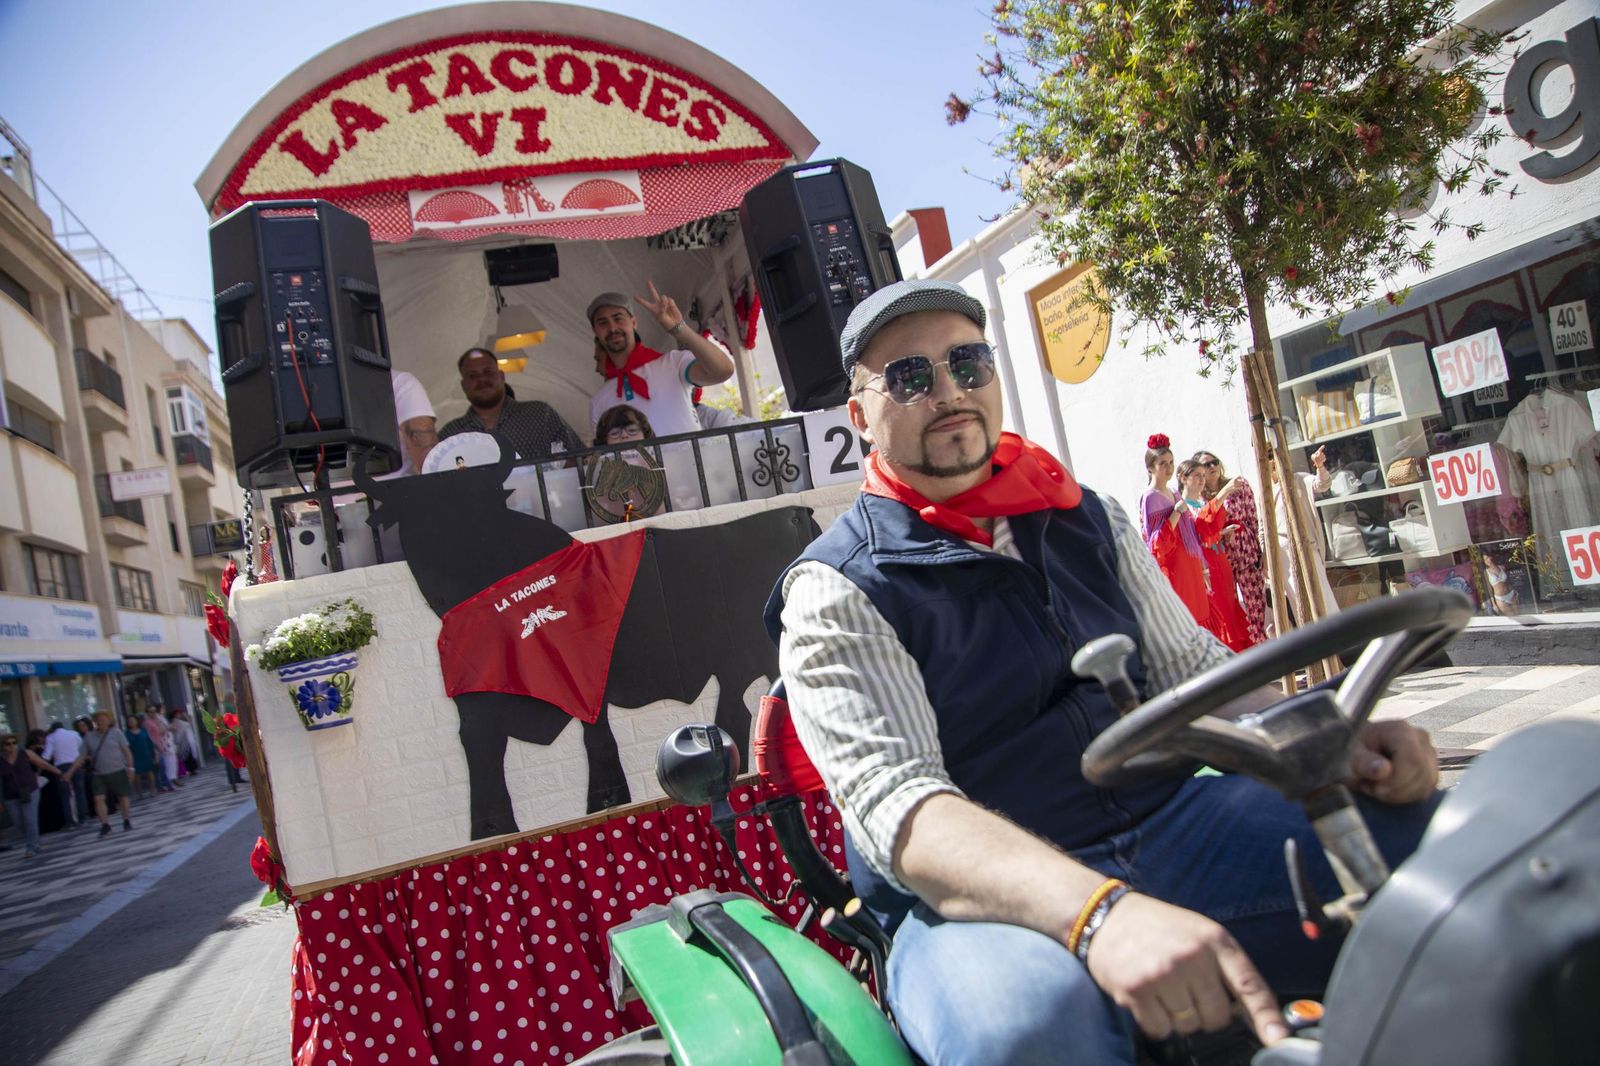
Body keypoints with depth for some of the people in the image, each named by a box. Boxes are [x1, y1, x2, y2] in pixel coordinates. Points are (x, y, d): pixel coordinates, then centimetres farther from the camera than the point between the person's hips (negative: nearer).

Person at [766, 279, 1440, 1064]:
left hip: (1167, 825, 6)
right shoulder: (836, 590, -7)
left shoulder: (1090, 520, 13)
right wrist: (1099, 912, -36)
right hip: (987, 898, -5)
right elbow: (893, 802, -20)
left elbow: (1188, 664, 15)